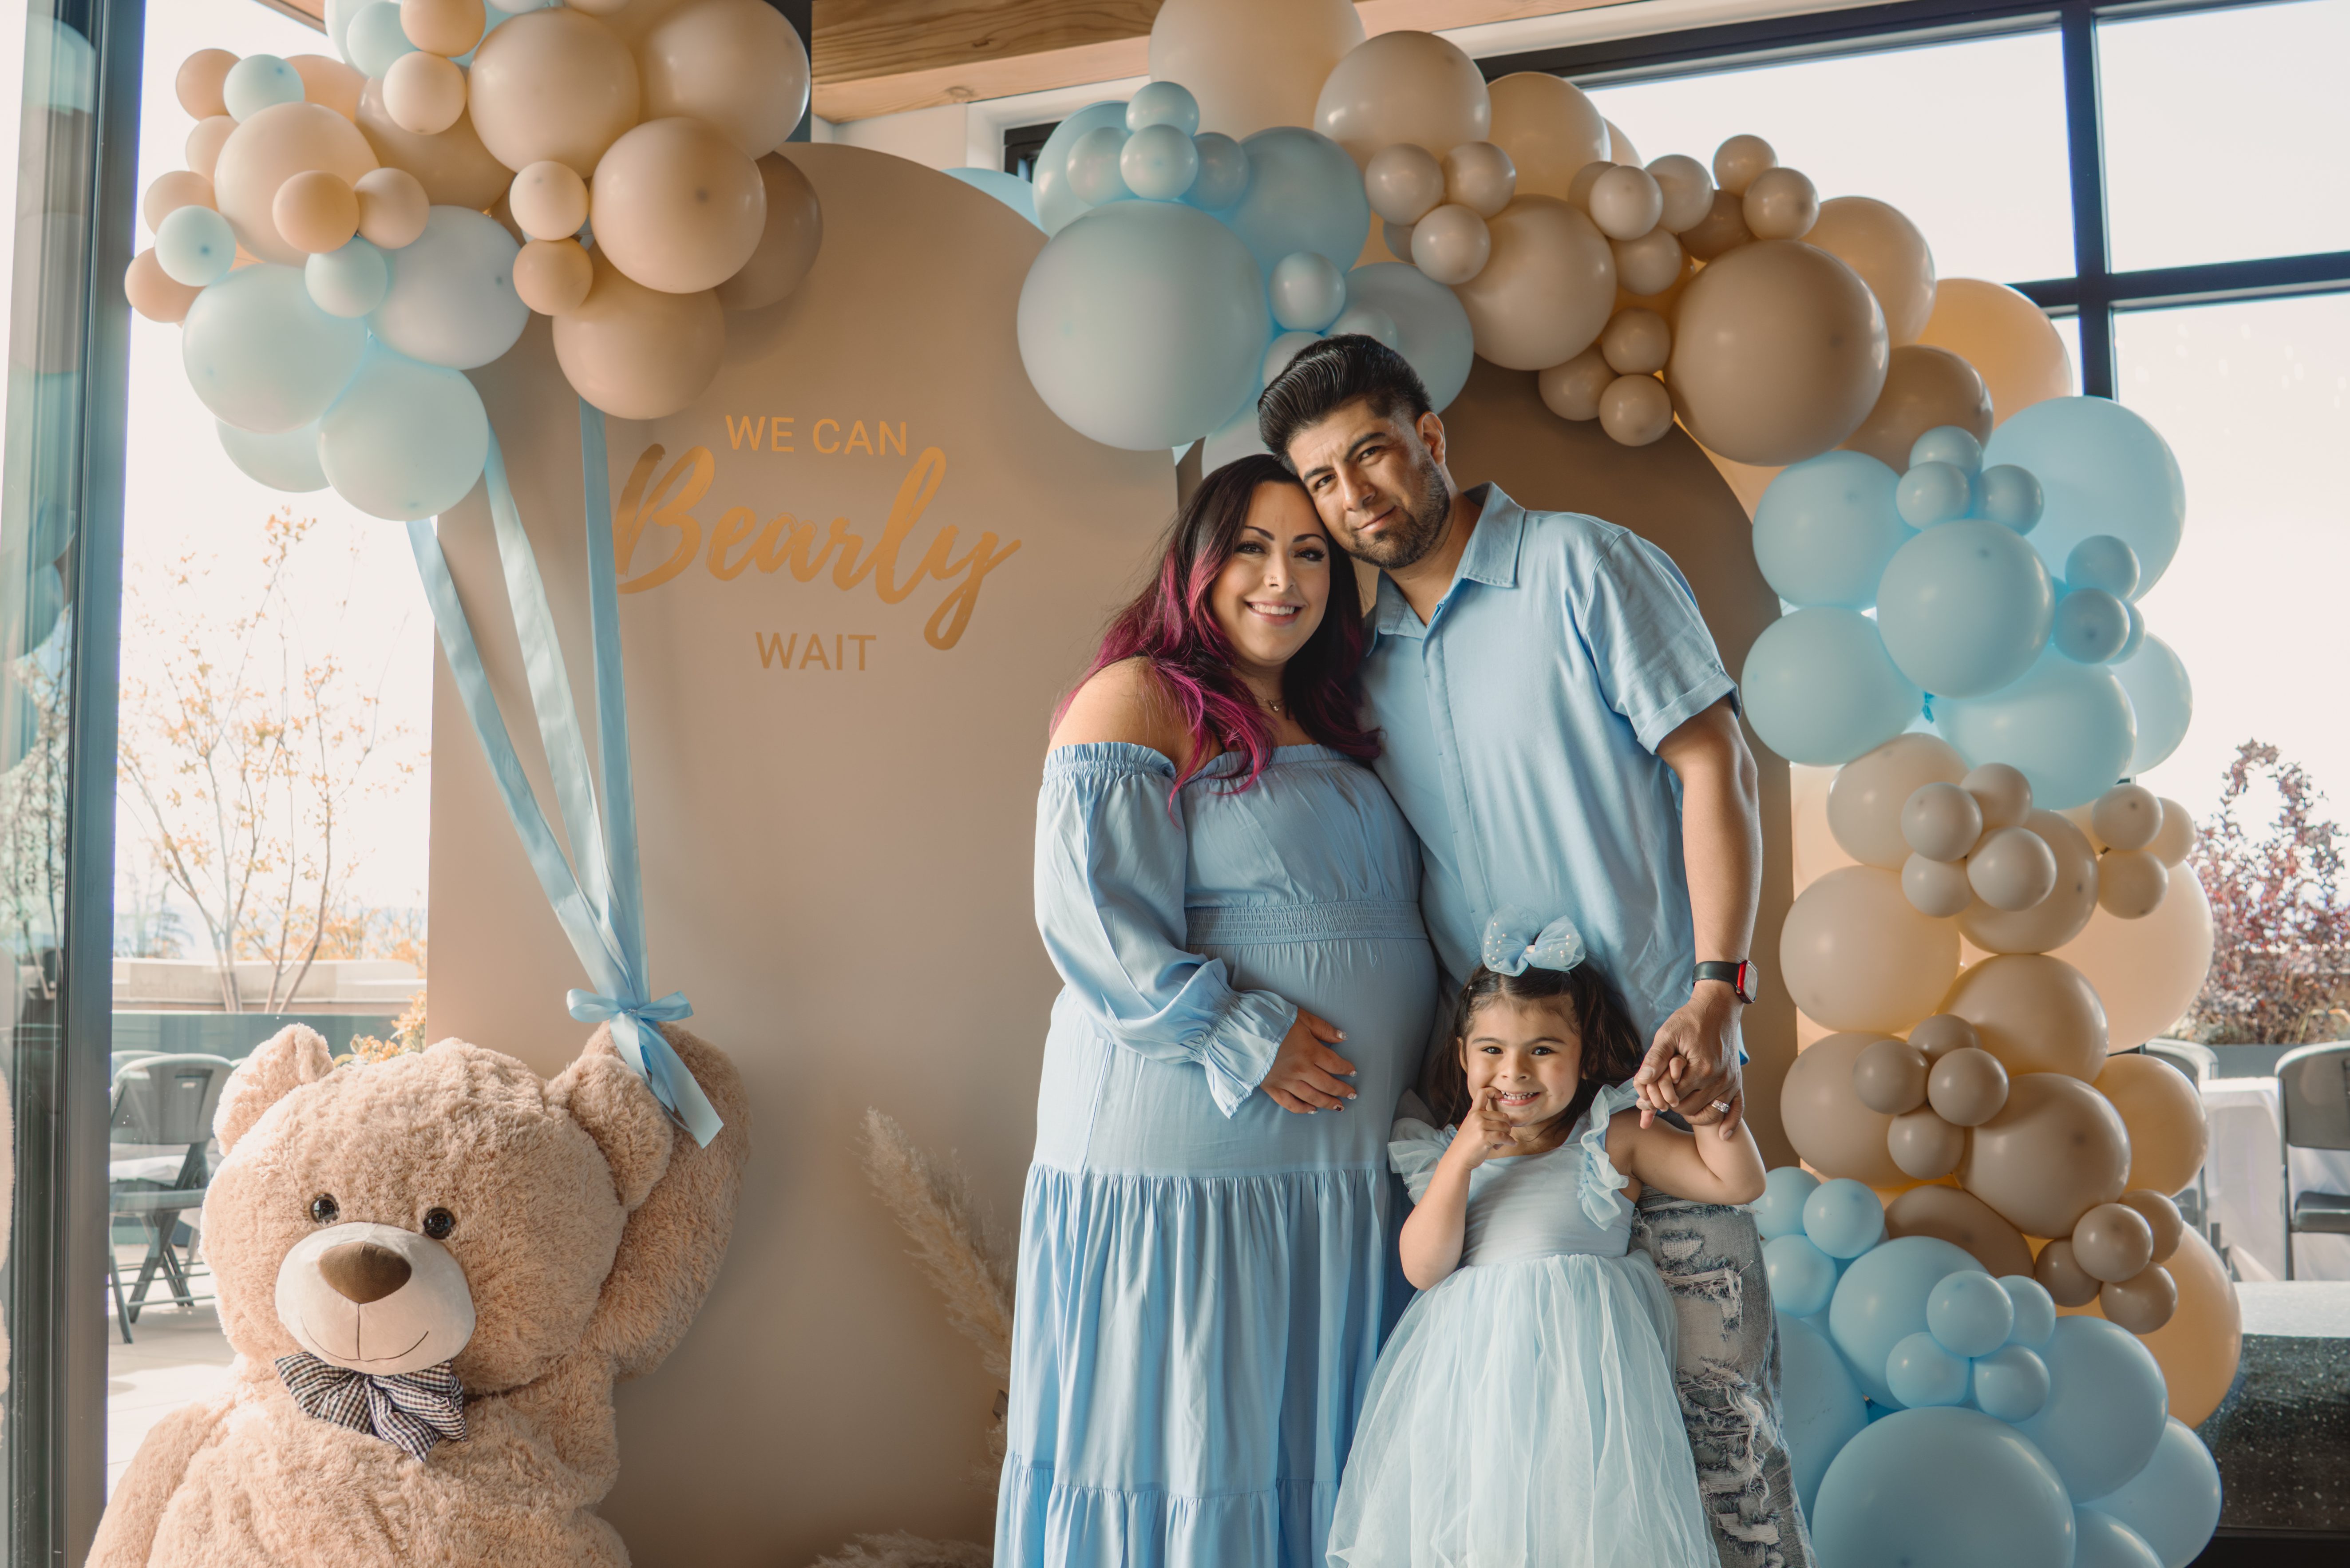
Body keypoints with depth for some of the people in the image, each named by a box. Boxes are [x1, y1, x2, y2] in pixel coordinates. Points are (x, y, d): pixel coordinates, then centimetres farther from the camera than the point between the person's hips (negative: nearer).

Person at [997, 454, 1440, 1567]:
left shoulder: (1330, 739, 19)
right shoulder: (1140, 700, -5)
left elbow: (1395, 930, 27)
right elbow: (1089, 911, -16)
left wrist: (1442, 1047, 12)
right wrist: (1244, 1038, -18)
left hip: (1346, 1172, 7)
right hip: (1182, 1156, -7)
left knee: (1312, 1446, 13)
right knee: (1181, 1444, 1)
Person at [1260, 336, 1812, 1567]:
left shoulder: (1579, 565, -3)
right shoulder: (1365, 656, 13)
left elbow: (1715, 768, -7)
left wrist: (1715, 995, -16)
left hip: (1657, 1060, -5)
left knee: (1712, 1394, -3)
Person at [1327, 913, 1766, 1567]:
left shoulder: (1612, 1138, 8)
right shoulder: (1445, 1153, 11)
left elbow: (1737, 1183, 4)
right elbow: (1423, 1267, -2)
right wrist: (1462, 1158, -10)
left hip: (1580, 1366, -1)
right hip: (1470, 1370, 2)